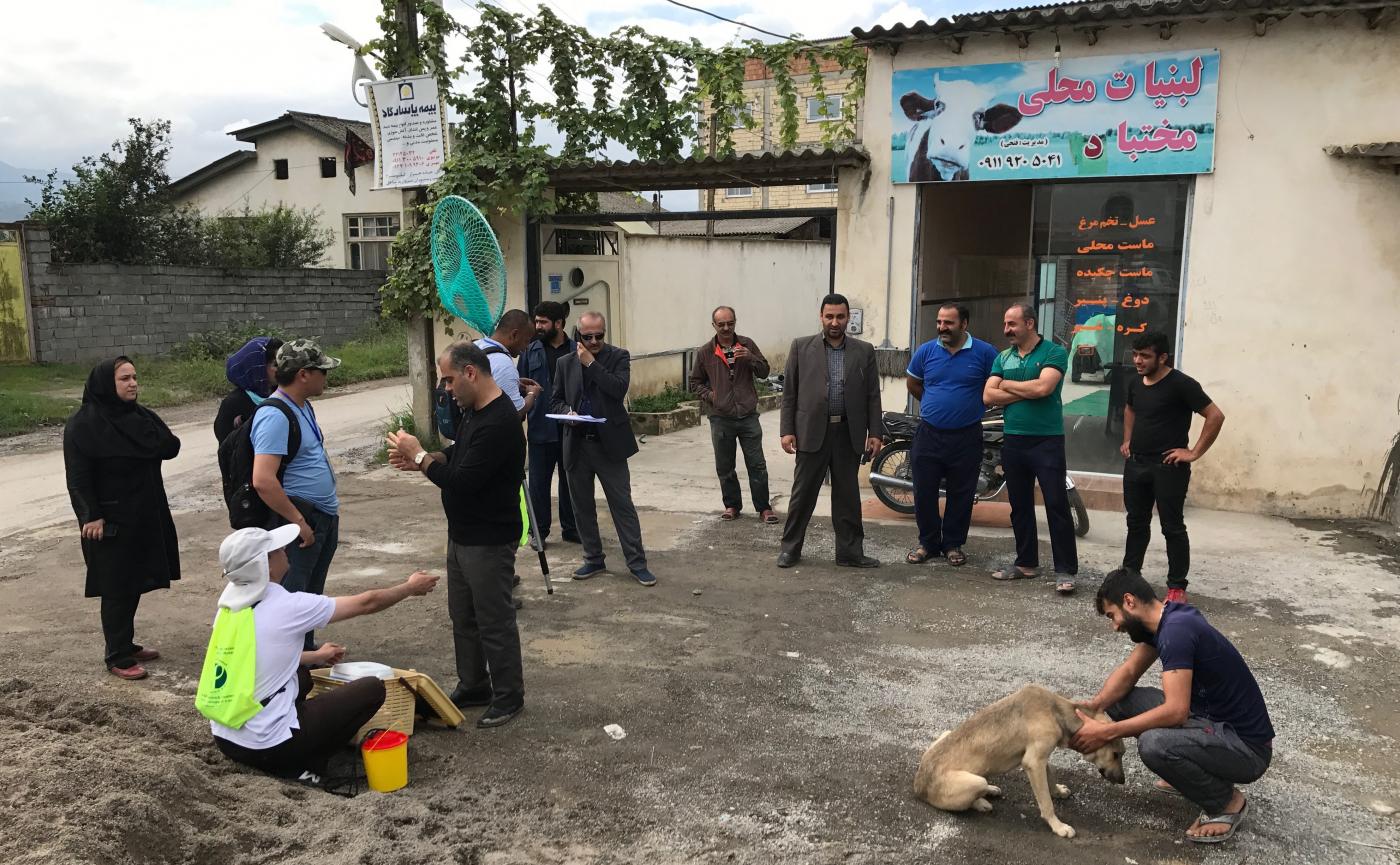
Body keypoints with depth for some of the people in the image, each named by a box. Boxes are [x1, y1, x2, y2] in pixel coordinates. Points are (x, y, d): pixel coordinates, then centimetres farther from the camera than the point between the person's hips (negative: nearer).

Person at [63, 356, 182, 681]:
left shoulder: (141, 415, 8)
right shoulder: (82, 425, -11)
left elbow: (171, 448, -2)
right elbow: (78, 477, -14)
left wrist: (149, 431, -17)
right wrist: (91, 516, -20)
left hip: (145, 516, 7)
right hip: (111, 521, -7)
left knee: (134, 583, 14)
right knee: (116, 587, -1)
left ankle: (127, 644, 27)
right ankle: (118, 657, 8)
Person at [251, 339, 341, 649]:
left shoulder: (303, 407, 11)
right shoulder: (275, 416, -21)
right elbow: (263, 480, -29)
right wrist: (298, 522, -23)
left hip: (324, 517, 10)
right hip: (300, 518, -10)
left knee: (312, 594, 20)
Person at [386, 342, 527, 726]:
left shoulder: (499, 423, -26)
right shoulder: (475, 411, 8)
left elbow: (462, 481, -28)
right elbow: (458, 457, 18)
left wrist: (420, 457, -15)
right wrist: (419, 459, 0)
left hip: (488, 542, -10)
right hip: (462, 535, 10)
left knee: (494, 621, 3)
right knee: (463, 617, 19)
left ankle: (508, 697, 18)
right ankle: (473, 687, 34)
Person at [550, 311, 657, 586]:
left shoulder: (618, 356, 0)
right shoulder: (565, 362, 9)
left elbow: (619, 389, -16)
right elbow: (557, 400, 13)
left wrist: (591, 363, -15)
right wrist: (568, 412, -9)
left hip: (609, 444, -3)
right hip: (577, 445, 4)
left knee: (623, 505, 0)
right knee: (582, 507, 11)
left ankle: (637, 563, 7)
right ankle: (593, 559, 25)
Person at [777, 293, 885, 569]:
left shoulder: (864, 351, 6)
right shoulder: (801, 347, 2)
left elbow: (872, 395, 7)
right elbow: (789, 392, 2)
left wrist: (875, 432, 0)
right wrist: (787, 430, -3)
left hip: (849, 434, 1)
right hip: (812, 432, -1)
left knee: (848, 496, 9)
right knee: (802, 493, 6)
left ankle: (850, 552, 18)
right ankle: (790, 548, 19)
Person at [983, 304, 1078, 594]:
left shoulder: (1054, 353, -5)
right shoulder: (1003, 358, 10)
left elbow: (1042, 387, -21)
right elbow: (988, 396, -1)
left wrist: (1007, 385, -6)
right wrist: (1027, 392, -10)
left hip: (1047, 441, -5)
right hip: (1013, 441, 6)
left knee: (1057, 506, -4)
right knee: (1020, 506, 13)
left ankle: (1065, 570, 1)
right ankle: (1026, 562, 24)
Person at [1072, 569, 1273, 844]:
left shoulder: (1176, 630, -26)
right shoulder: (1165, 618, 2)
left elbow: (1175, 711, -32)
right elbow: (1128, 672, 9)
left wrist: (1106, 733, -27)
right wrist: (1090, 709, -7)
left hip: (1247, 748, -9)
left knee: (1154, 744, -33)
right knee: (1121, 701, 4)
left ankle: (1227, 802, -5)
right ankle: (1194, 773, 16)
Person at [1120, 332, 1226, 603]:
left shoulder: (1180, 384, -14)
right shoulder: (1136, 382, 8)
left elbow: (1216, 416, -16)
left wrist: (1195, 453, -16)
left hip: (1168, 467, -7)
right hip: (1135, 464, 7)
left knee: (1172, 527, 1)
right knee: (1136, 523, 16)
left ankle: (1177, 588, 8)